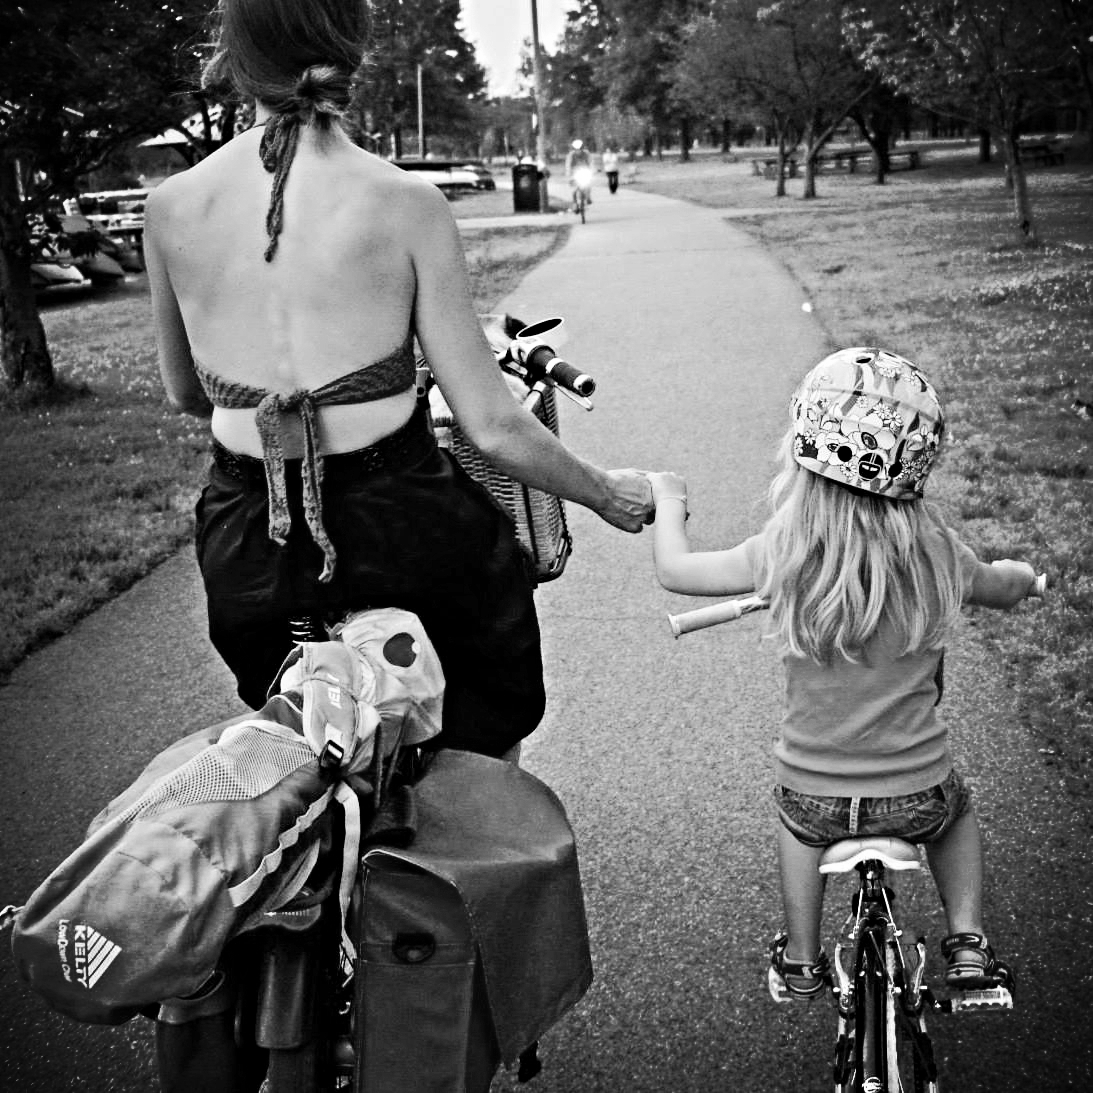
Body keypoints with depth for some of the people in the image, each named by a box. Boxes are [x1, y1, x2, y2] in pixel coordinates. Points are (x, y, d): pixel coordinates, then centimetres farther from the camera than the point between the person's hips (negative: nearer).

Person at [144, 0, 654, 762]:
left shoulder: (171, 208, -4)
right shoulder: (405, 204, -13)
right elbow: (493, 428, -11)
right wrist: (608, 495, 5)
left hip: (245, 554, 3)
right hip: (399, 530, -3)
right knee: (482, 747, 26)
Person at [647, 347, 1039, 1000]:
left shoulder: (783, 552, -17)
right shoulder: (936, 550, -13)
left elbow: (675, 570, -5)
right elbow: (1005, 590, 8)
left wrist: (668, 501, 14)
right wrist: (1020, 573, 33)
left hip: (817, 797, 0)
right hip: (918, 796, 1)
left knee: (798, 820, 35)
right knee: (956, 809, 35)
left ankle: (801, 960, 37)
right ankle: (969, 945, 29)